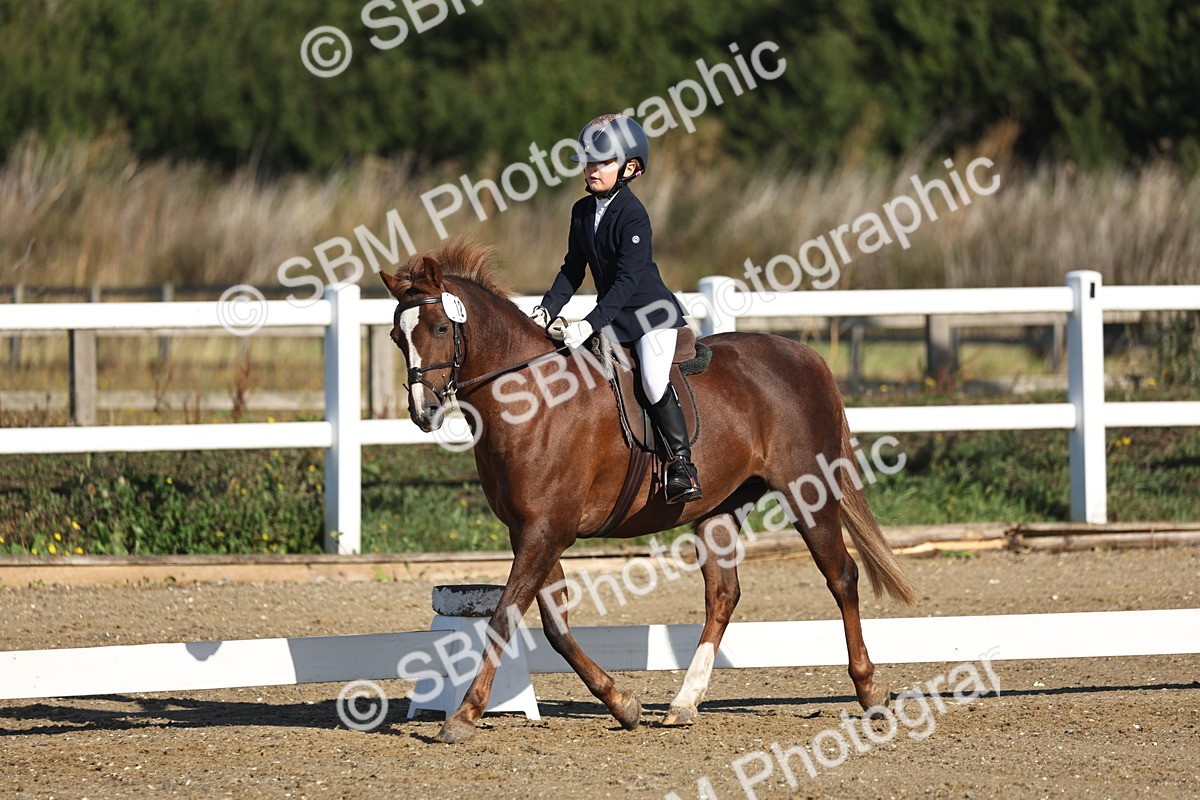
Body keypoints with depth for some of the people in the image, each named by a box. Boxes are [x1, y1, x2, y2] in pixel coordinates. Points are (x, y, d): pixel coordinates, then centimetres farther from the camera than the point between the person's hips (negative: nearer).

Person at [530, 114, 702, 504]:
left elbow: (627, 280, -24)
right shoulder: (583, 211, 4)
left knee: (654, 381, -25)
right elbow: (573, 270, 13)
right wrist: (547, 310, -1)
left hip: (652, 312, -8)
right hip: (612, 318, 8)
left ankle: (681, 464, -19)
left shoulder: (632, 215, -19)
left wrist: (590, 324, -30)